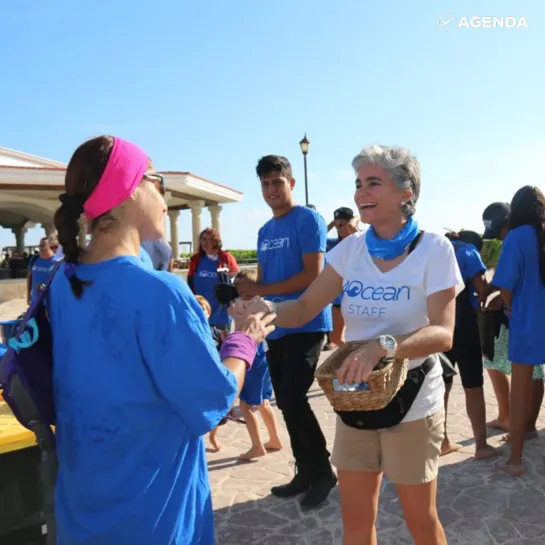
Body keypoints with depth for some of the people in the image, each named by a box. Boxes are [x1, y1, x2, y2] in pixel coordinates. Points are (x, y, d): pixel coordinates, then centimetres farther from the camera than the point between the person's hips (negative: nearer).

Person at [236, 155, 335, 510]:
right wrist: (247, 296, -4)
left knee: (294, 400, -9)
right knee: (286, 403, 11)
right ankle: (307, 472, 26)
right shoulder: (265, 232, 15)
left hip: (306, 325, -7)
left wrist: (261, 292, -16)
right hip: (276, 328, 8)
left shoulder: (308, 219, -8)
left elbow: (312, 275, -16)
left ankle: (324, 471, 11)